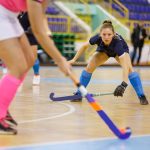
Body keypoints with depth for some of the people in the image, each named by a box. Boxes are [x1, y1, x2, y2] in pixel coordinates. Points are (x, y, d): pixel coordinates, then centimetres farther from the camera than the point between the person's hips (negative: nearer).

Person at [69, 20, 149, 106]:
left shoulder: (117, 42, -46)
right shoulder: (98, 38, -38)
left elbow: (125, 66, -53)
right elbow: (85, 46, -15)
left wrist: (124, 84, -64)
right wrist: (74, 59, -13)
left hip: (120, 50, -3)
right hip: (103, 50, 3)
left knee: (130, 69, -24)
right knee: (89, 68, -10)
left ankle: (142, 96, -16)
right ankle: (78, 94, 4)